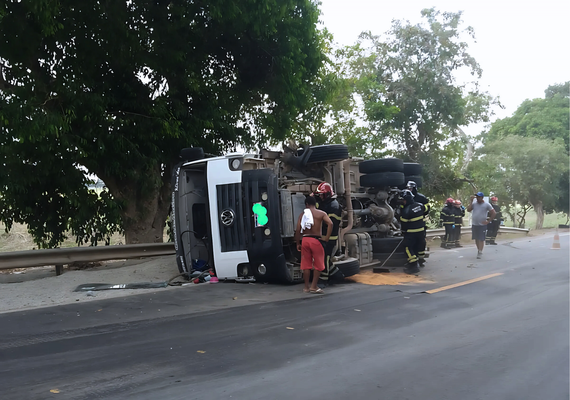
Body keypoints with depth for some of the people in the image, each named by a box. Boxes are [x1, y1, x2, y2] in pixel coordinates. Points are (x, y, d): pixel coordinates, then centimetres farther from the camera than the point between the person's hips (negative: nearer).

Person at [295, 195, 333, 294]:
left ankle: (306, 287, 15)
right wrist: (327, 238, -9)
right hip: (316, 240, -2)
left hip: (305, 240, 3)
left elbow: (298, 229, 0)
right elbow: (330, 223, -14)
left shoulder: (302, 214, 6)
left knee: (306, 265, 10)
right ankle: (314, 286, 4)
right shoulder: (321, 214, 2)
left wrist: (298, 243, 7)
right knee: (318, 265, 8)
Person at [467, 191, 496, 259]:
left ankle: (480, 252, -2)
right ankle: (478, 250, 26)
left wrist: (488, 221, -8)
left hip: (482, 225, -4)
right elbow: (468, 210, -8)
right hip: (474, 224, 4)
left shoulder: (487, 205, -5)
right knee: (476, 238, 12)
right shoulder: (474, 203, 4)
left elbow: (493, 213, -3)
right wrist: (471, 201, -9)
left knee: (481, 239, -5)